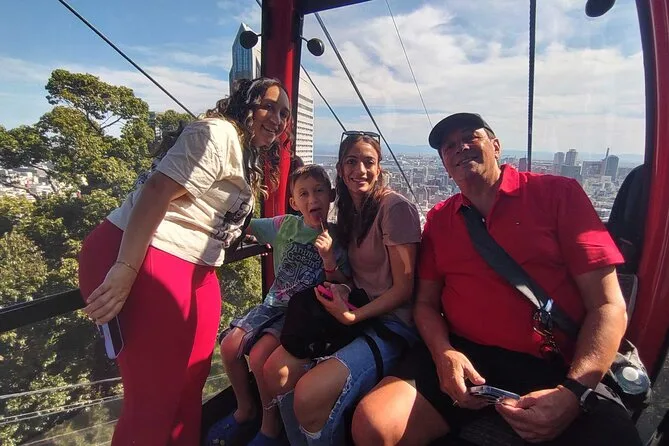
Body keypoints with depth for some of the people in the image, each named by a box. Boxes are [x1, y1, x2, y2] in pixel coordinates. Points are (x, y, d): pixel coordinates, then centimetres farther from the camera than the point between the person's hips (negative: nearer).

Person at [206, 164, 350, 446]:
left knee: (260, 354, -23)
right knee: (229, 346, -8)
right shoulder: (285, 225, -2)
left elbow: (341, 289, -10)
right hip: (275, 304, 5)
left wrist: (329, 259, -25)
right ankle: (245, 409, 20)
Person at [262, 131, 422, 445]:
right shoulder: (349, 210, 11)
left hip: (392, 322, -7)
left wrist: (353, 316, -20)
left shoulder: (395, 207, -13)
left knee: (310, 394, -26)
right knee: (276, 371, -9)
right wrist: (340, 294, -4)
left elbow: (404, 287, -13)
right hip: (353, 316, 7)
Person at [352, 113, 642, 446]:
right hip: (464, 360, 2)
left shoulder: (558, 193, 2)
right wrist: (443, 353, -9)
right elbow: (426, 301, 12)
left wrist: (573, 392, -16)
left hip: (551, 368, -1)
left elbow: (607, 306, -3)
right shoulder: (438, 219, 12)